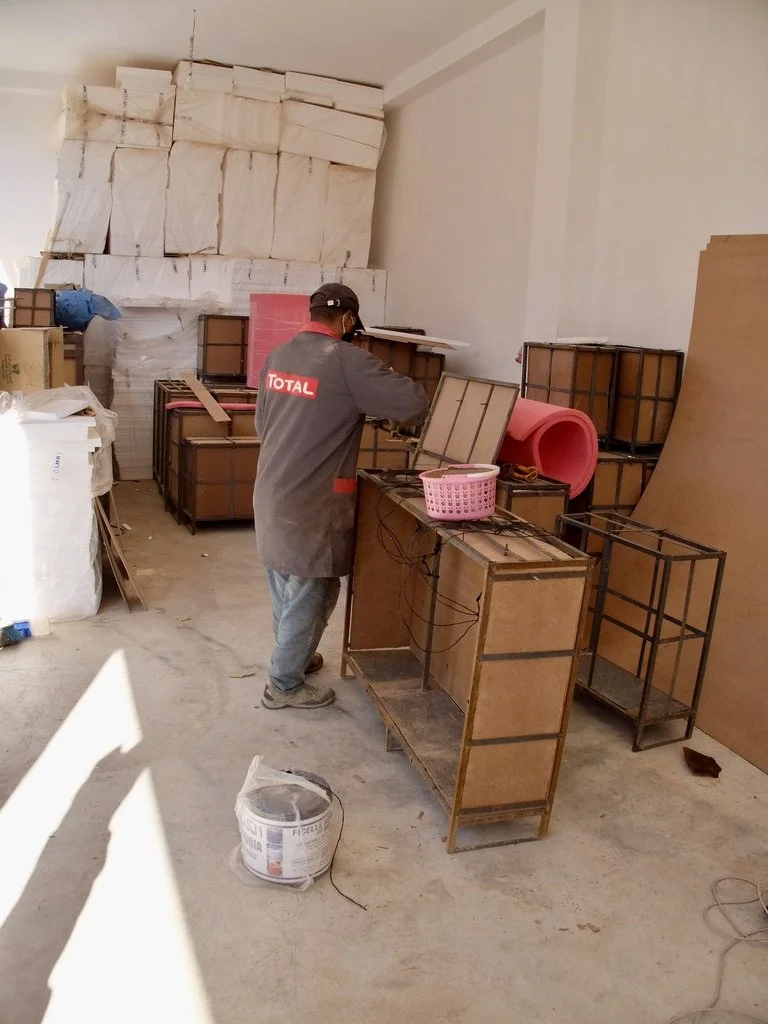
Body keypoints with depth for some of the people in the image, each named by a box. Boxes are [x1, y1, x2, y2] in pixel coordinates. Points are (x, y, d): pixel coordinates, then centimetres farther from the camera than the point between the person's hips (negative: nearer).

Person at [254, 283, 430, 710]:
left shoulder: (277, 356, 6)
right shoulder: (346, 360, -15)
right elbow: (415, 405, -16)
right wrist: (388, 383, 5)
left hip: (271, 491, 8)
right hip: (312, 500, -8)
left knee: (285, 585, 21)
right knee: (312, 590, 6)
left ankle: (293, 656, 40)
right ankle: (285, 684, 18)